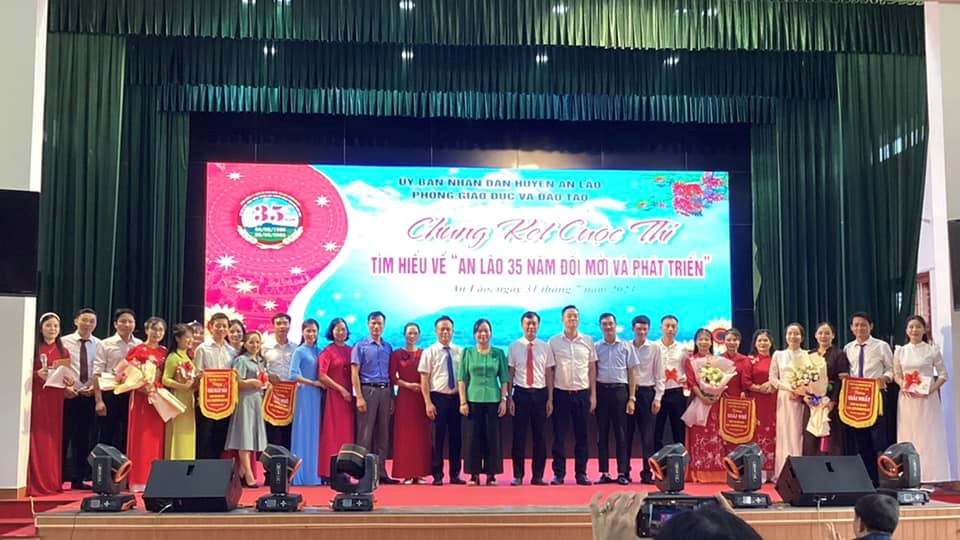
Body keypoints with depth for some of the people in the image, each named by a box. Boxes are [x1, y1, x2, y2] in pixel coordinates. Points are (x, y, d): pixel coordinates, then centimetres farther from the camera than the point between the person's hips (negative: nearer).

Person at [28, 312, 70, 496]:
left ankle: (53, 482, 10)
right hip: (37, 397, -4)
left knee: (54, 438, 5)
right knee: (38, 439, -5)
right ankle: (35, 484, -1)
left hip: (56, 398, 4)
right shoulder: (34, 349, 0)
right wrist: (37, 374, -20)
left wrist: (68, 382, -6)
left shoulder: (63, 352, 12)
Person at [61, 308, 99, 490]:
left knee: (84, 439, 8)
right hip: (68, 395, -2)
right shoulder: (64, 342, 1)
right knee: (64, 436, 0)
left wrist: (95, 387, -12)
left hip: (90, 396, 2)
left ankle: (78, 479, 17)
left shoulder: (99, 345, 6)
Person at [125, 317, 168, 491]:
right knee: (141, 437, -4)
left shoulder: (164, 352, 13)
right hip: (141, 397, -4)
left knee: (156, 437, 5)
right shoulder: (137, 350, -1)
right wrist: (144, 388, -20)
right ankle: (138, 480, -1)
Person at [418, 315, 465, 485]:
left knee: (456, 437, 8)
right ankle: (437, 475, 11)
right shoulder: (429, 352, -1)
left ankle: (455, 474, 18)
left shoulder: (460, 351, 5)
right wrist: (428, 403, -10)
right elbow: (424, 380, -3)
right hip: (438, 397, -3)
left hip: (456, 397, 3)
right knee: (437, 437, 2)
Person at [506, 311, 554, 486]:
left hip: (540, 394, 1)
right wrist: (509, 398, -3)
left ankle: (538, 476, 13)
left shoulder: (545, 347, 5)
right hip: (521, 393, -1)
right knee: (519, 435, 1)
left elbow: (549, 374, 5)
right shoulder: (514, 347, 2)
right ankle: (517, 476, 9)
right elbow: (510, 374, 2)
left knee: (540, 436, 5)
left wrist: (550, 399, 2)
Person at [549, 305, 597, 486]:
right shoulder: (553, 342, 2)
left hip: (582, 393, 1)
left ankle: (581, 473, 13)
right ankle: (558, 473, 8)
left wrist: (593, 395, 5)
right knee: (559, 435, 1)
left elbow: (592, 369, 9)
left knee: (582, 435, 5)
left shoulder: (587, 341, 6)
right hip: (561, 393, -1)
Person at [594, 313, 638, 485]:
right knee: (602, 433, 4)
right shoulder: (596, 348, 7)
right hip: (601, 390, 1)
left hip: (619, 390, -1)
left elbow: (631, 374, 5)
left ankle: (622, 473, 5)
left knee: (621, 433, 1)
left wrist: (632, 398, -1)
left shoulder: (626, 347, 6)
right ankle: (604, 473, 9)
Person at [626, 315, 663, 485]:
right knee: (627, 434, 5)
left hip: (647, 392, -1)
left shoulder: (654, 348, 3)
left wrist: (657, 398, -3)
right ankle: (625, 472, 12)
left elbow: (659, 375, 4)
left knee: (647, 435, -1)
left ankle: (647, 473, 4)